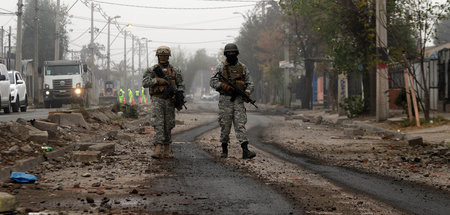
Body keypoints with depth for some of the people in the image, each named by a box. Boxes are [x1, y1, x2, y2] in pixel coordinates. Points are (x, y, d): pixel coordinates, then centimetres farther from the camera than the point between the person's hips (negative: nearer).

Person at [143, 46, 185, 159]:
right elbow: (145, 83, -9)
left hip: (169, 101, 2)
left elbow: (181, 85, 6)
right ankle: (158, 149, -21)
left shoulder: (175, 71, 7)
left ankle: (166, 150, 14)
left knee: (168, 125, 5)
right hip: (157, 100, -2)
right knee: (158, 124, -13)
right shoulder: (152, 70, 4)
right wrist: (158, 80, -22)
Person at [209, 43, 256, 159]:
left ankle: (245, 151, -17)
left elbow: (249, 83, 11)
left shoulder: (242, 67, 10)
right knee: (225, 125, 3)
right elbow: (212, 81, -1)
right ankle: (224, 149, 17)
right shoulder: (220, 67, 5)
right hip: (225, 100, -1)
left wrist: (247, 92, -10)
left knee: (241, 124, -8)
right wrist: (222, 85, -20)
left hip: (238, 100, 1)